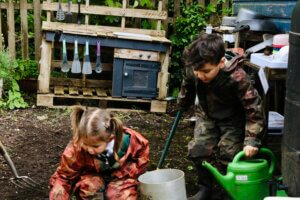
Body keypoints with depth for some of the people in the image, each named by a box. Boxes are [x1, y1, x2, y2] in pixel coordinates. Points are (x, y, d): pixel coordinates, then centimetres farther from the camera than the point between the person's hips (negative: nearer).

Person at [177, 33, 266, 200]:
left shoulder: (237, 78, -38)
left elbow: (254, 108, -32)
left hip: (232, 119, -4)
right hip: (206, 116, 4)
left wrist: (252, 140, -35)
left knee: (228, 153, -12)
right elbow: (187, 86, 1)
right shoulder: (191, 71, -25)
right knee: (198, 149, -5)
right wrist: (182, 105, 18)